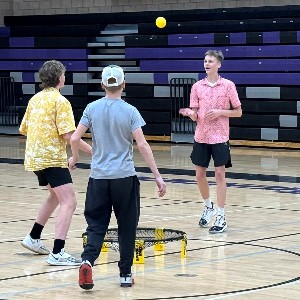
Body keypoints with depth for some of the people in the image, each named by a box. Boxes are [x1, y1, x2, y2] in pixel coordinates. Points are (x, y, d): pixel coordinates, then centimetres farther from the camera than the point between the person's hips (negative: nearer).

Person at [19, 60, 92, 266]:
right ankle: (58, 253, -23)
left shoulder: (35, 99, 12)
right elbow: (68, 135, -19)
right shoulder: (60, 101, -12)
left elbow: (24, 129, 19)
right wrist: (90, 150, -13)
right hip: (52, 158, -9)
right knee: (69, 202, -13)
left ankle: (33, 238, 34)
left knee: (56, 196, 28)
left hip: (34, 157, 9)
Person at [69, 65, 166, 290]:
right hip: (125, 178, -2)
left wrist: (75, 158, 20)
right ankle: (125, 274, 15)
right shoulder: (130, 111, -6)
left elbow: (75, 139, -2)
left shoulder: (92, 108, 0)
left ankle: (88, 260, -18)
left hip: (99, 178, 2)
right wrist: (157, 176, -9)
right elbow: (142, 145, -11)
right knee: (127, 227, 11)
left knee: (97, 225, 7)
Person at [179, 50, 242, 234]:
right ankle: (208, 207, 30)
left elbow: (238, 112, 0)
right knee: (200, 174, 7)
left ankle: (221, 217, 2)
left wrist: (220, 112, -14)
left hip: (220, 137, -3)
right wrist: (189, 113, -18)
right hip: (201, 137, 4)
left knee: (220, 174, -4)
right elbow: (195, 116, 5)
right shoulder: (197, 86, 5)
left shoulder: (228, 85, -3)